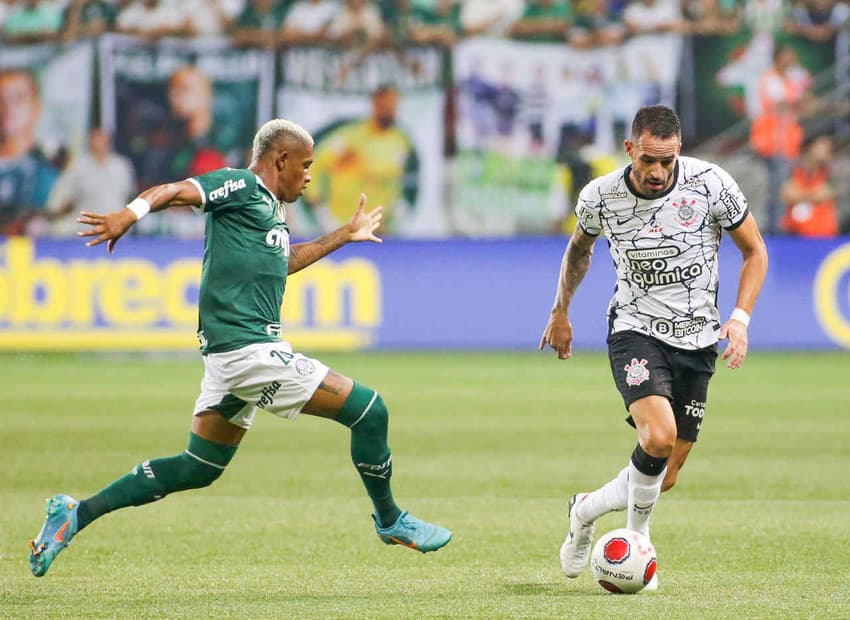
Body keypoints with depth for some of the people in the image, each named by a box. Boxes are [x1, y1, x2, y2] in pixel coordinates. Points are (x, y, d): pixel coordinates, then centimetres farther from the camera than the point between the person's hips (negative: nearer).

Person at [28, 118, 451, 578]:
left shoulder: (269, 207, 23)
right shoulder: (241, 186, -5)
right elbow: (174, 191, -18)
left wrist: (344, 236, 47)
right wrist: (128, 215, -37)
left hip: (230, 351, 11)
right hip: (246, 347, -11)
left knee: (198, 468, 11)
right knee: (368, 410, -5)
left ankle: (77, 514, 11)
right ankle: (390, 521, 12)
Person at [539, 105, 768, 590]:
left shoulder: (711, 183, -12)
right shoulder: (600, 197, -9)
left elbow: (755, 251, 1)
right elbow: (580, 246, 15)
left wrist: (740, 318, -12)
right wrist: (560, 311, 22)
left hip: (697, 341, 2)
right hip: (636, 331, -2)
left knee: (665, 476, 5)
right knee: (659, 437, -28)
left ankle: (586, 510, 34)